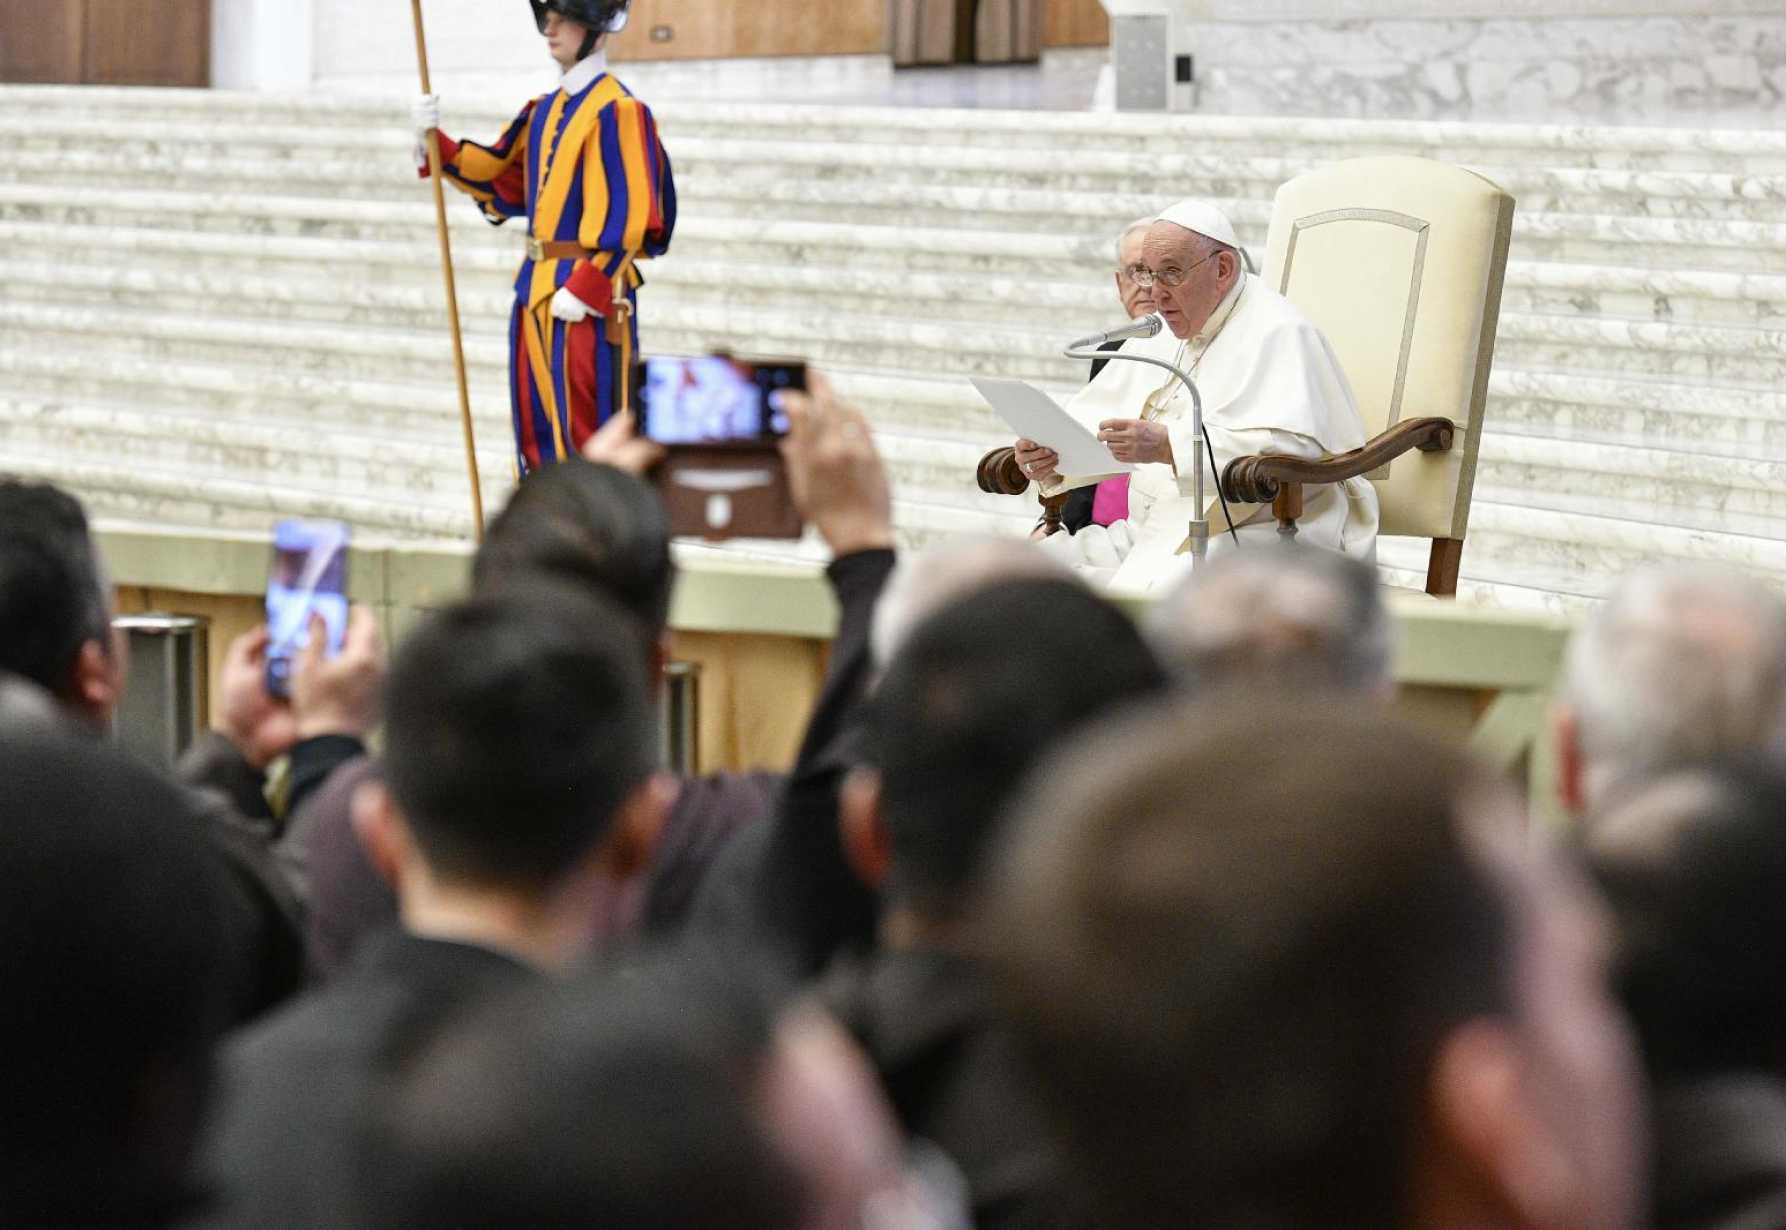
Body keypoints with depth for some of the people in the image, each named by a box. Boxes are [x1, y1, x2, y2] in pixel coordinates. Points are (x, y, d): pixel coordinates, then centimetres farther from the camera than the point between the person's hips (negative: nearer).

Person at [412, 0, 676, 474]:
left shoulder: (617, 110, -13)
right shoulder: (546, 110, 14)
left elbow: (625, 212, -18)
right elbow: (497, 177, 20)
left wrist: (583, 288, -22)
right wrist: (437, 144, 5)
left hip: (590, 296, -9)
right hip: (535, 289, 9)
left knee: (587, 427, -6)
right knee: (535, 426, 12)